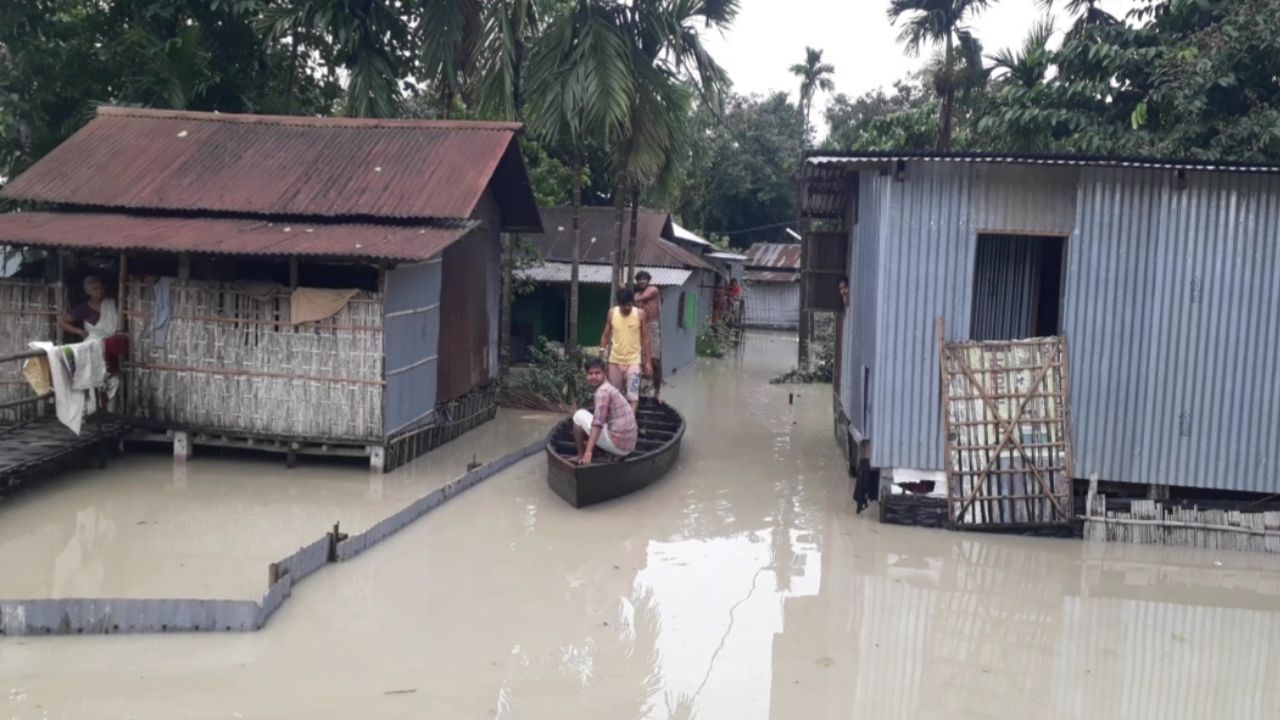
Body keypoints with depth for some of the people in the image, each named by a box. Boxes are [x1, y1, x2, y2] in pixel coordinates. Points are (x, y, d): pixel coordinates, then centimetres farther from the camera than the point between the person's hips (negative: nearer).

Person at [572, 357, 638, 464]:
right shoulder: (610, 389, 20)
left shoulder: (603, 390, -11)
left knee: (579, 415, 1)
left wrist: (588, 452, -28)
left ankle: (580, 456, 9)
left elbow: (598, 424, -22)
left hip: (617, 445, -10)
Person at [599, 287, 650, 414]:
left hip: (633, 360, -2)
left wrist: (648, 361, -2)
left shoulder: (640, 314, -6)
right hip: (615, 360, 2)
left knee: (633, 395, -11)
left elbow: (645, 338, -1)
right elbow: (606, 335, 5)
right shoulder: (612, 313, -2)